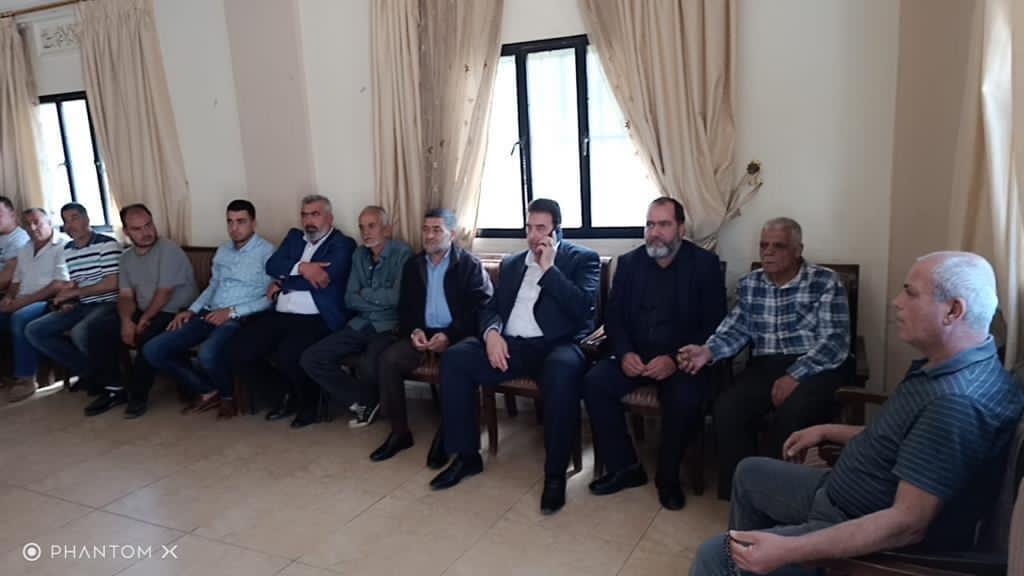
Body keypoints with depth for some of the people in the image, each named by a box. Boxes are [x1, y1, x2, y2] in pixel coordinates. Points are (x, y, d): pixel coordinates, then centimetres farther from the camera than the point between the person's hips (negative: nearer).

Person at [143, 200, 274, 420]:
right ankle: (208, 391, 6)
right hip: (210, 315, 7)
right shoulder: (222, 250, 19)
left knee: (208, 352, -38)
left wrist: (232, 311, -16)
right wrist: (191, 310, 9)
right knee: (153, 349, -8)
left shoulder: (267, 251, -5)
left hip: (239, 318, -7)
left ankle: (228, 395, -5)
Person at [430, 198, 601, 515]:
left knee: (562, 370, -39)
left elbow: (583, 307, -9)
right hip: (511, 345, 5)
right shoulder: (511, 263, 22)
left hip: (557, 344, -5)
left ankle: (555, 473, -22)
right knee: (454, 357, -17)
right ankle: (466, 455, -4)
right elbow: (491, 308, 16)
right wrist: (491, 333, -6)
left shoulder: (583, 258, 6)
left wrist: (549, 269, -10)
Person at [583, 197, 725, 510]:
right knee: (594, 382, -21)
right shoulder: (628, 262, 8)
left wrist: (676, 360, -21)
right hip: (635, 357, 4)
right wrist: (625, 353, -14)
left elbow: (713, 325, -8)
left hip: (683, 360, -3)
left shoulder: (705, 264, -2)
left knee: (685, 399, -32)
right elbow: (613, 317, 7)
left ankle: (668, 476, -5)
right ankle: (624, 467, -5)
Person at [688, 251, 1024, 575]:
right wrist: (828, 432, 17)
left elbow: (908, 523, -34)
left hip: (874, 538, -10)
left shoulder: (956, 403, -33)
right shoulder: (946, 365, 1)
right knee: (751, 472, 23)